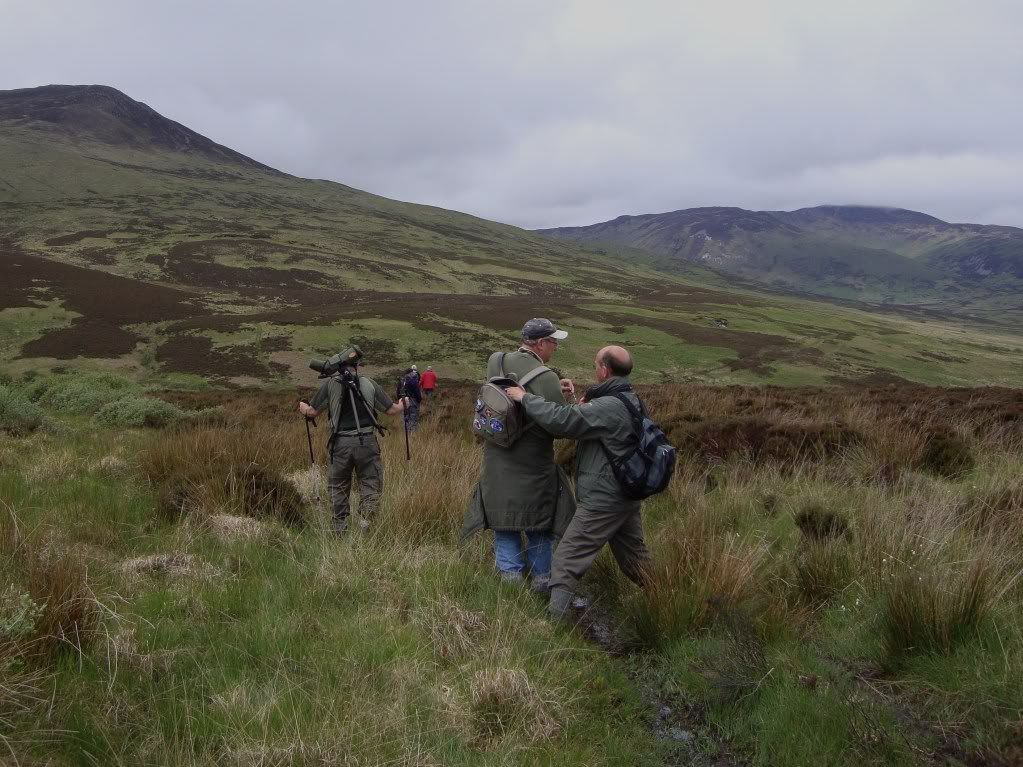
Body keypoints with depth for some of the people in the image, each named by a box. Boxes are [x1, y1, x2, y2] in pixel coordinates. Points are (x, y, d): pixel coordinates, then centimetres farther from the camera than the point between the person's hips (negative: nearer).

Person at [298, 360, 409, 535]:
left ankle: (339, 530, 18)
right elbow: (391, 410, 7)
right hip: (366, 441, 0)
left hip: (341, 443, 0)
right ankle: (366, 519, -7)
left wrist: (303, 408, 26)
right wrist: (402, 404, 29)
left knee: (338, 487, 14)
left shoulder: (330, 383, 0)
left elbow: (312, 412, 2)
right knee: (370, 482, 11)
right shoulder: (369, 383, 3)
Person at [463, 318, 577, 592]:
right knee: (539, 520, 13)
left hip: (498, 459, 4)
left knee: (504, 520, 14)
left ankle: (511, 572, 13)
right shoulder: (546, 377, -19)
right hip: (534, 464, -4)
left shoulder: (496, 362, -2)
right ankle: (541, 578, 20)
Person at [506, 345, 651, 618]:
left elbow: (560, 419, -27)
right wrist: (585, 404, 1)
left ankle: (554, 616, -1)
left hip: (603, 501, -9)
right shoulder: (632, 401, 8)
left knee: (567, 560, -2)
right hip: (628, 497, 9)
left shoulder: (608, 407, -23)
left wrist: (525, 398, -16)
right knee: (634, 556, 22)